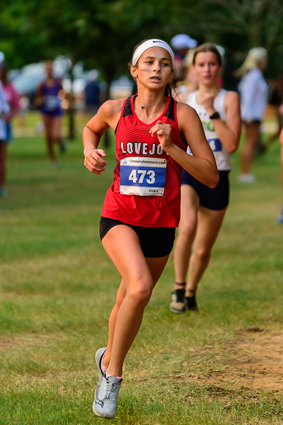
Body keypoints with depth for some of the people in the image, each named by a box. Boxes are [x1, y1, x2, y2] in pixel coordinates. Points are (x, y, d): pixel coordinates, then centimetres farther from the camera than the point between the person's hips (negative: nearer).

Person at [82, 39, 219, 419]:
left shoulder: (183, 114, -7)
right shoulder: (114, 110, -3)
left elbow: (211, 177, -9)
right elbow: (91, 129, 23)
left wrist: (171, 147, -19)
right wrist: (90, 152, 2)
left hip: (160, 223, 2)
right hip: (119, 216, -2)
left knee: (130, 301, 15)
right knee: (139, 287, -26)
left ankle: (108, 358, 45)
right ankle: (112, 373, -9)